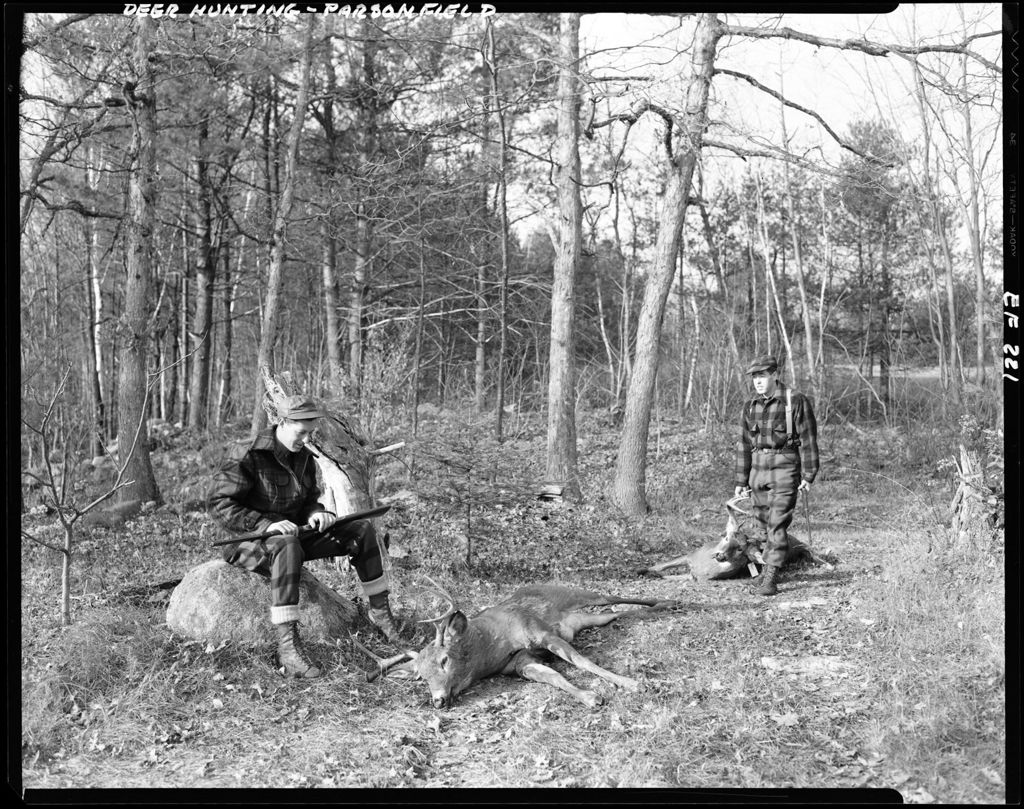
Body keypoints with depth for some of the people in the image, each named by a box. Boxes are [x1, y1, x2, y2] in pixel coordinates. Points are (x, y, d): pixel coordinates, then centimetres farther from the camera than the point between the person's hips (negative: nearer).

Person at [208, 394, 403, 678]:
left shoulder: (303, 456, 6)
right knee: (287, 546, -43)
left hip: (293, 533, 8)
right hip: (249, 540, -8)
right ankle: (288, 647, -47)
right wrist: (266, 524, -34)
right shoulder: (246, 455, -18)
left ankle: (379, 611, 9)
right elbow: (219, 504, -22)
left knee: (361, 530, -2)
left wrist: (315, 513, -10)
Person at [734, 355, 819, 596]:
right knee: (765, 522, 13)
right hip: (758, 469, 6)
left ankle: (771, 578, -7)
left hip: (785, 469, -5)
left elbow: (808, 440, -6)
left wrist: (808, 475, -10)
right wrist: (741, 480, 14)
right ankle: (771, 566, 31)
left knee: (777, 525, -9)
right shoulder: (750, 407, 11)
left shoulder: (796, 402, -6)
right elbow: (744, 444, 15)